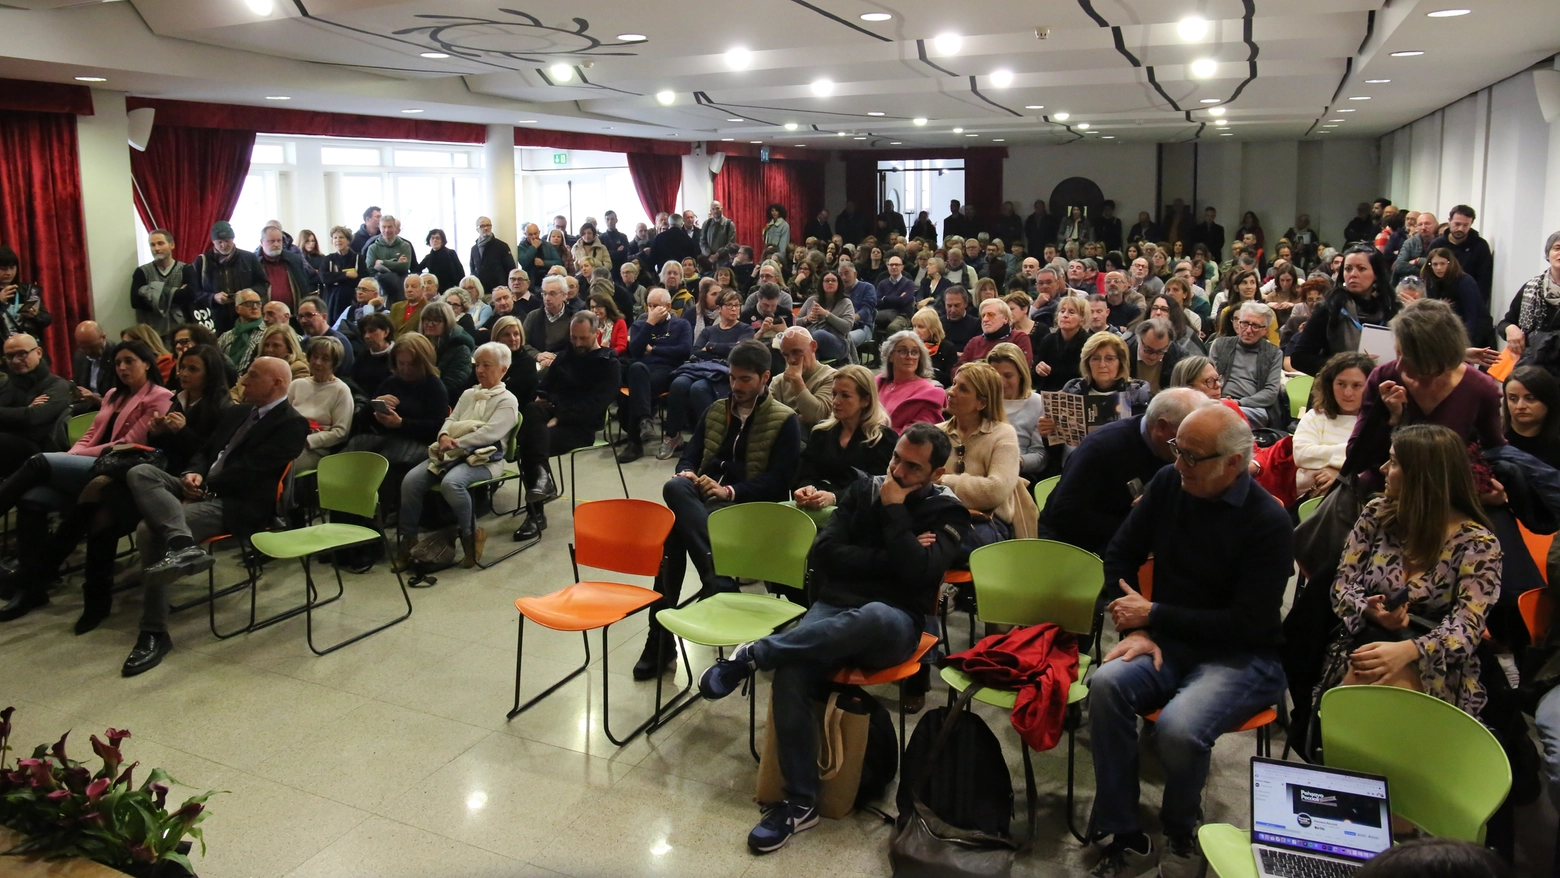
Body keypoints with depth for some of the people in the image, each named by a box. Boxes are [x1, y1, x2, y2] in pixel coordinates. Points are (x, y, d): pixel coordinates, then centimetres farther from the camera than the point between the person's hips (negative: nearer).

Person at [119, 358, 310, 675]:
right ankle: (183, 545, -42)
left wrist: (206, 484, -9)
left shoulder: (292, 424, -7)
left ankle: (154, 633, -21)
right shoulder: (238, 412, 22)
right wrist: (194, 474, 0)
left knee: (150, 530, -27)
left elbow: (248, 470, -15)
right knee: (140, 473, -19)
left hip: (237, 504, -9)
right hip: (204, 488, 9)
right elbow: (206, 450, 23)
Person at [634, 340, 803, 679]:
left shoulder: (785, 421, 4)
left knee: (675, 528, -31)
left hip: (747, 506, -5)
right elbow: (690, 455, 18)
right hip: (702, 498, 5)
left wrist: (731, 491, -18)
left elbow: (778, 480, -5)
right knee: (675, 487, -32)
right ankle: (718, 581, -37)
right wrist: (687, 473, -7)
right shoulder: (716, 410, 21)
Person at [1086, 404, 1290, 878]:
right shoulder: (1168, 484, 2)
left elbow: (1247, 624, -16)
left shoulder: (1268, 523, -14)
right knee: (1106, 684, -28)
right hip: (1169, 643, 5)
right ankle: (1125, 839, -15)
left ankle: (1181, 836, 0)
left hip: (1243, 657, -4)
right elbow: (1120, 555, 8)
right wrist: (1136, 629, -6)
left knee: (1178, 727, -34)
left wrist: (1153, 615, -13)